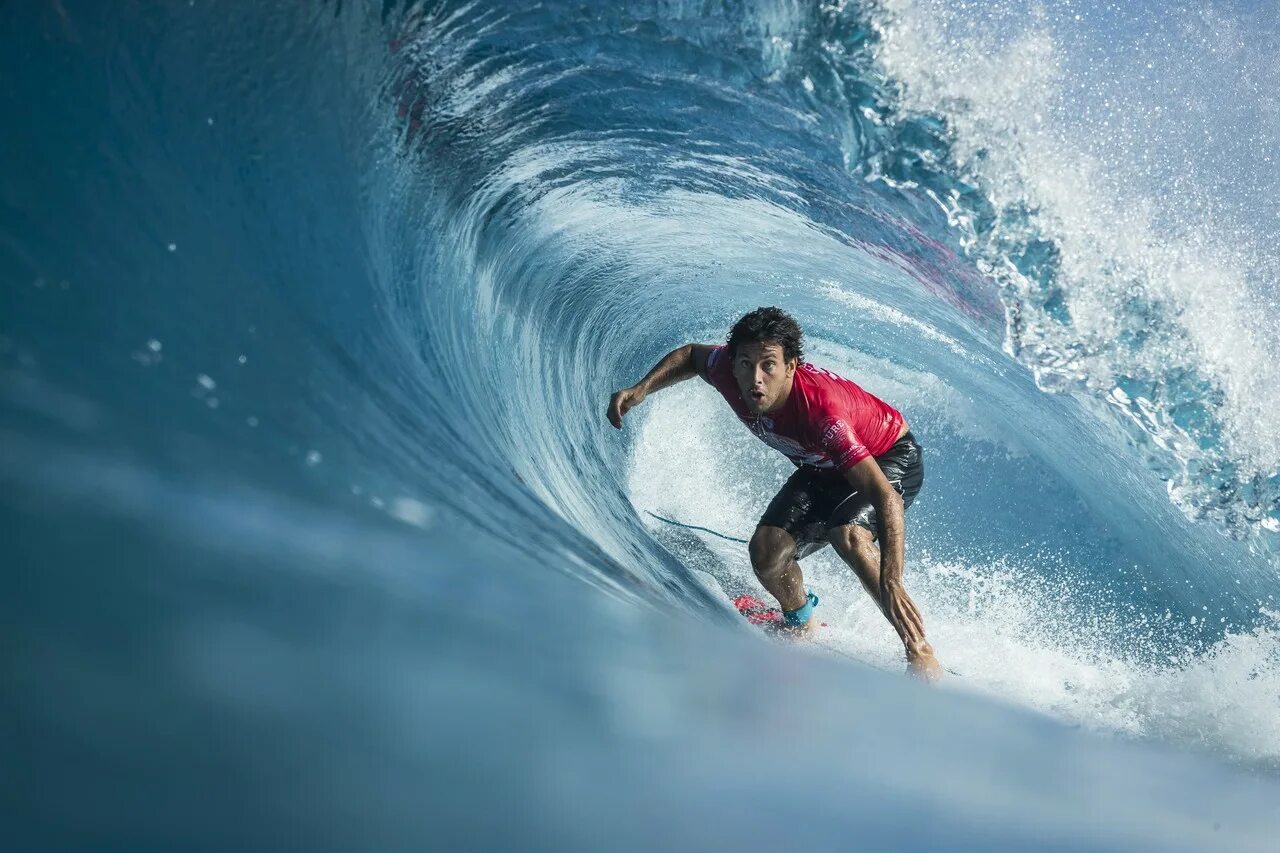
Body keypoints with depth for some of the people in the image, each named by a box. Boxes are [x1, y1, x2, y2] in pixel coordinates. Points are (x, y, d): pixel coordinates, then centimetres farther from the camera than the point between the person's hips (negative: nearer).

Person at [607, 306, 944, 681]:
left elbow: (885, 496, -47)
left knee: (847, 534, -34)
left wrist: (891, 583, -57)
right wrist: (641, 389, -13)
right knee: (766, 551, -12)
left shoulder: (821, 409, -41)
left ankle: (920, 654, -25)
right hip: (823, 468, 6)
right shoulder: (729, 372, -24)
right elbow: (690, 355, 2)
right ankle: (802, 626, 19)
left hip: (892, 458, -6)